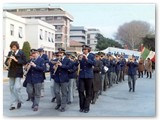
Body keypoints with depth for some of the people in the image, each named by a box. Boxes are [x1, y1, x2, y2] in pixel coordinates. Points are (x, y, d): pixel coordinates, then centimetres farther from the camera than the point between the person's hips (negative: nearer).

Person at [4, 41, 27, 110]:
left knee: (17, 88, -12)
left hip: (18, 73, -5)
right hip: (11, 73, 5)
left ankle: (19, 101, 12)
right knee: (12, 88, 7)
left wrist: (16, 60, -20)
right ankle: (13, 104, 14)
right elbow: (6, 62, 11)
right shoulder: (10, 53, 8)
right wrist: (7, 62, -13)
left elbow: (25, 62, -10)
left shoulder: (21, 53, -5)